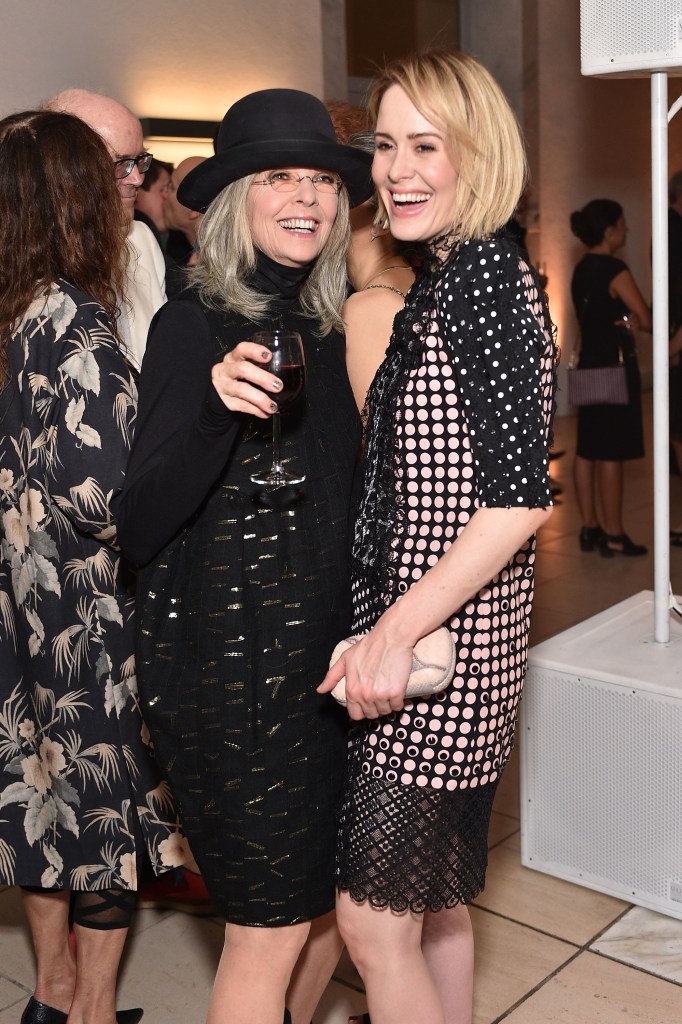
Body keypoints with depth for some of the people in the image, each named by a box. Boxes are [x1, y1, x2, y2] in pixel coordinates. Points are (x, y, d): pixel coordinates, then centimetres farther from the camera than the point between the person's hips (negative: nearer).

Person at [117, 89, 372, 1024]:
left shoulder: (331, 328, 7)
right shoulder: (194, 326, -12)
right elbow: (140, 528, -18)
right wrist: (215, 410, -31)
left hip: (328, 654, 7)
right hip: (228, 663, -6)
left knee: (331, 903, 18)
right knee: (272, 926, 5)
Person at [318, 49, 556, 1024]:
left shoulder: (494, 277, -15)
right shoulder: (437, 278, 14)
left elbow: (520, 496, -22)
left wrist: (396, 633, -21)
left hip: (445, 644, -9)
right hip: (400, 634, 9)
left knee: (375, 918, 1)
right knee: (433, 899, 21)